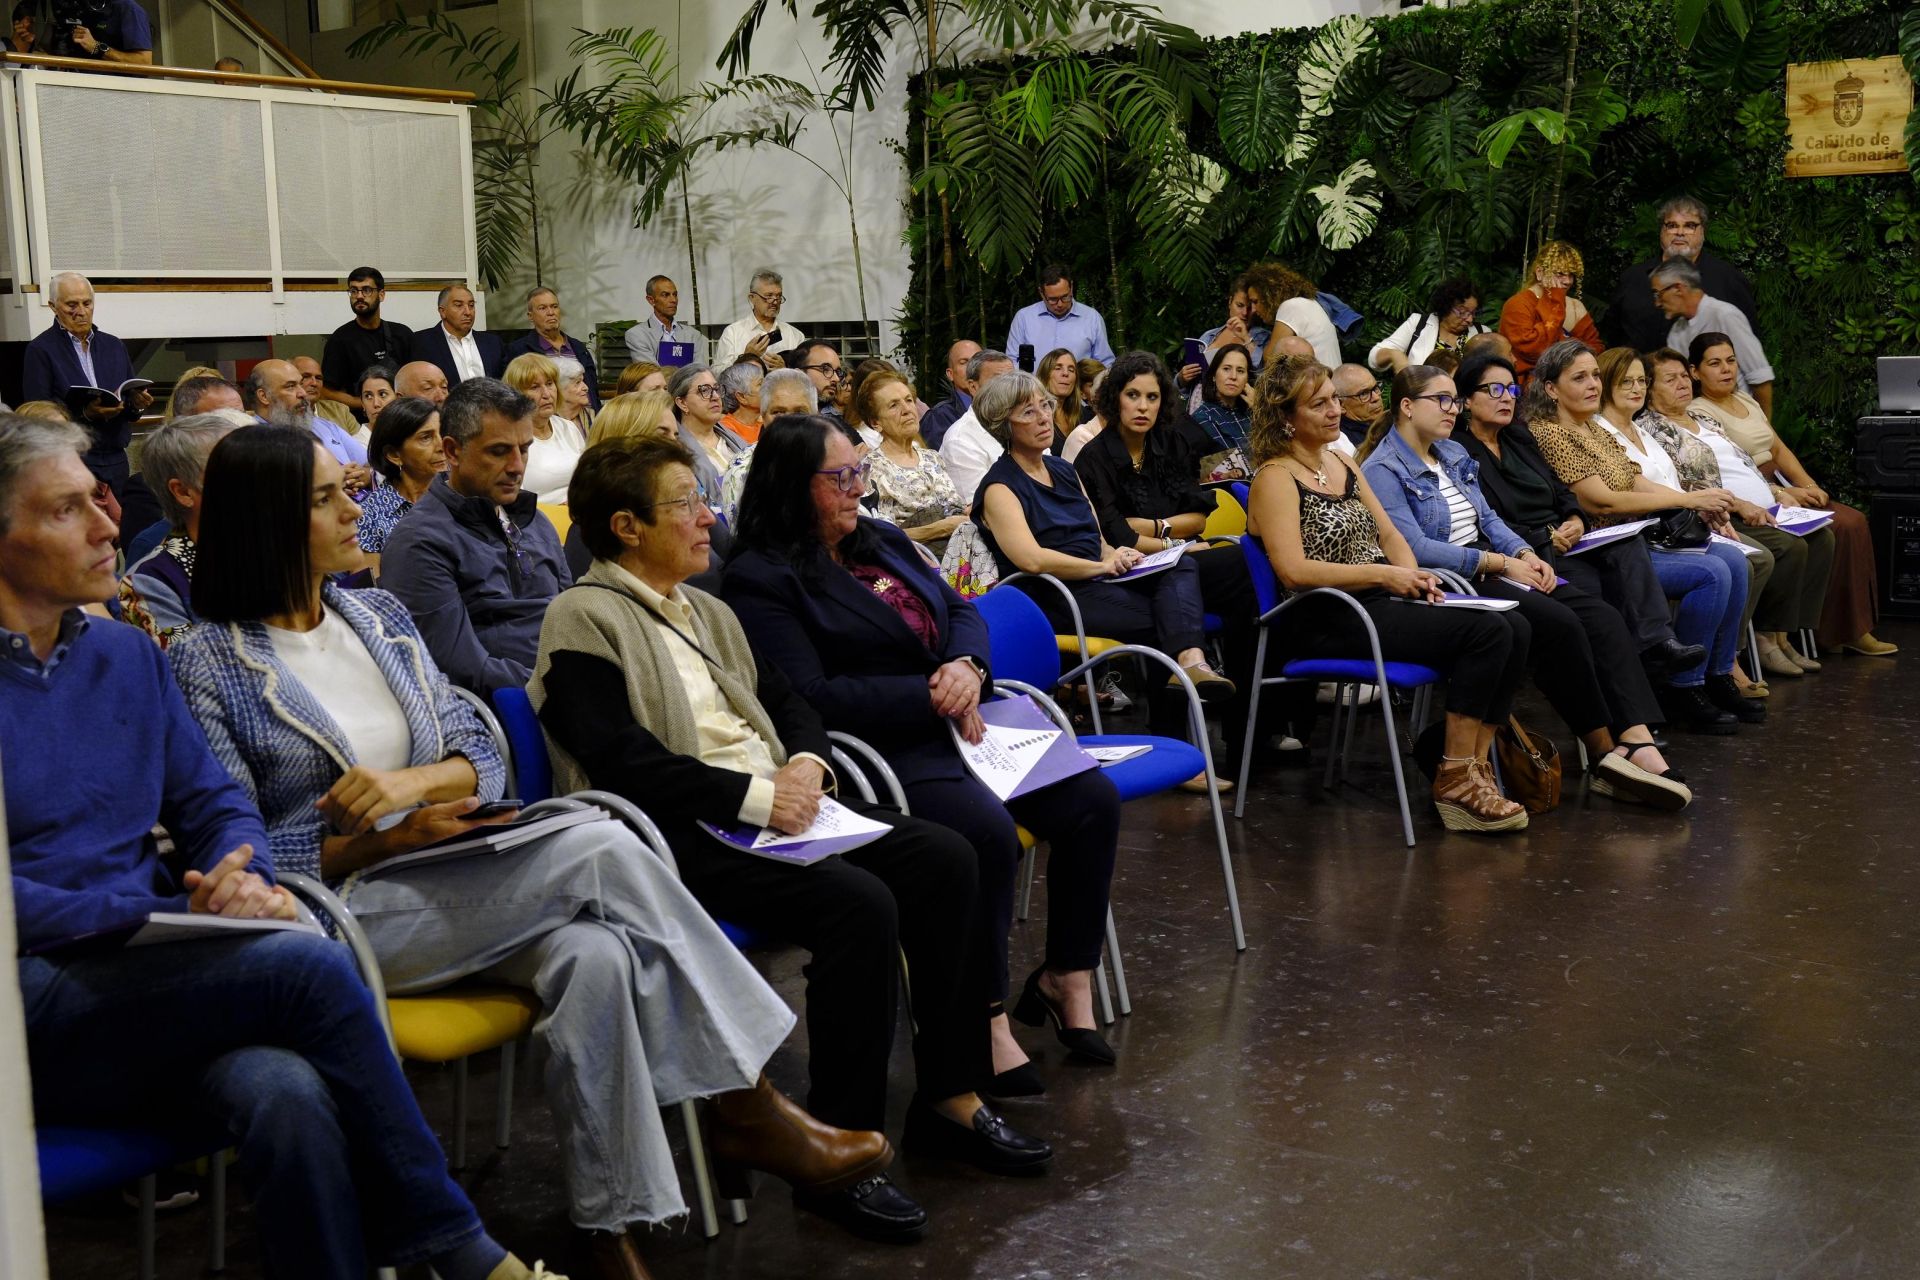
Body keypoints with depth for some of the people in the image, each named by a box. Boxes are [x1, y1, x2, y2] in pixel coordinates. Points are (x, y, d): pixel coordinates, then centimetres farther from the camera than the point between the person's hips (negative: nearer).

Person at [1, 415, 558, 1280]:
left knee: (290, 1096, -31)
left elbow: (214, 804, 16)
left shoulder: (125, 653, 15)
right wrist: (175, 913, -16)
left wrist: (243, 880, -7)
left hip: (148, 974, 5)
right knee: (310, 967, -28)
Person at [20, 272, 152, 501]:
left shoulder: (114, 347, 16)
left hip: (115, 460, 5)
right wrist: (85, 414, -21)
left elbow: (129, 410, 14)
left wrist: (137, 403, -9)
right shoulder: (40, 350, 1)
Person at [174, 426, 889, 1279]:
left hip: (448, 883, 5)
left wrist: (413, 780, -13)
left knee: (594, 956, -29)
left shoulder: (379, 616, 15)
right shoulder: (207, 666, -2)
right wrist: (385, 840, -16)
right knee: (599, 848, -26)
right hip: (342, 915, -5)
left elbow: (482, 754, 10)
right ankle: (752, 1110, -17)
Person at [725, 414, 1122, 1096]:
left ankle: (1067, 977, 6)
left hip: (956, 727, 8)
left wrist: (967, 667, -6)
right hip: (882, 752, -8)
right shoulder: (761, 579, -8)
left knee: (1094, 798, -8)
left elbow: (959, 610, 18)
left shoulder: (882, 541, 17)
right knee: (988, 832, -32)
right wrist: (929, 695, -16)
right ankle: (986, 1020, -16)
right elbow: (810, 697, -17)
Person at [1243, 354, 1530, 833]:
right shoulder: (1276, 478, -7)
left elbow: (1388, 534, 22)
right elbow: (1293, 570, -19)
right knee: (1487, 632, -22)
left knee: (1515, 631, -12)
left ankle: (1474, 764, -7)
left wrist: (1413, 574, 0)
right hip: (1326, 623, -8)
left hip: (1378, 604, 8)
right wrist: (1382, 575, -18)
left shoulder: (1342, 463, 18)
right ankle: (1454, 780, -14)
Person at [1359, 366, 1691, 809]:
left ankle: (1639, 743, -28)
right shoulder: (1382, 470, -7)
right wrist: (1500, 563, -16)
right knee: (1560, 623, -28)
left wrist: (1525, 554, -1)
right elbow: (1413, 548, -17)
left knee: (1602, 616, -16)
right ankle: (1605, 752, -15)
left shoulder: (1454, 455, 20)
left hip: (1489, 569, 9)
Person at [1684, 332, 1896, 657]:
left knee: (1854, 522, -10)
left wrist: (1808, 484, 1)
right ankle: (1842, 631, -10)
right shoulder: (1699, 412, -8)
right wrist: (1782, 493, -19)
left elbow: (1779, 449, 18)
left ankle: (1856, 628, -8)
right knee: (1837, 529, -20)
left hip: (1782, 488, 8)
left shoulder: (1747, 402, 19)